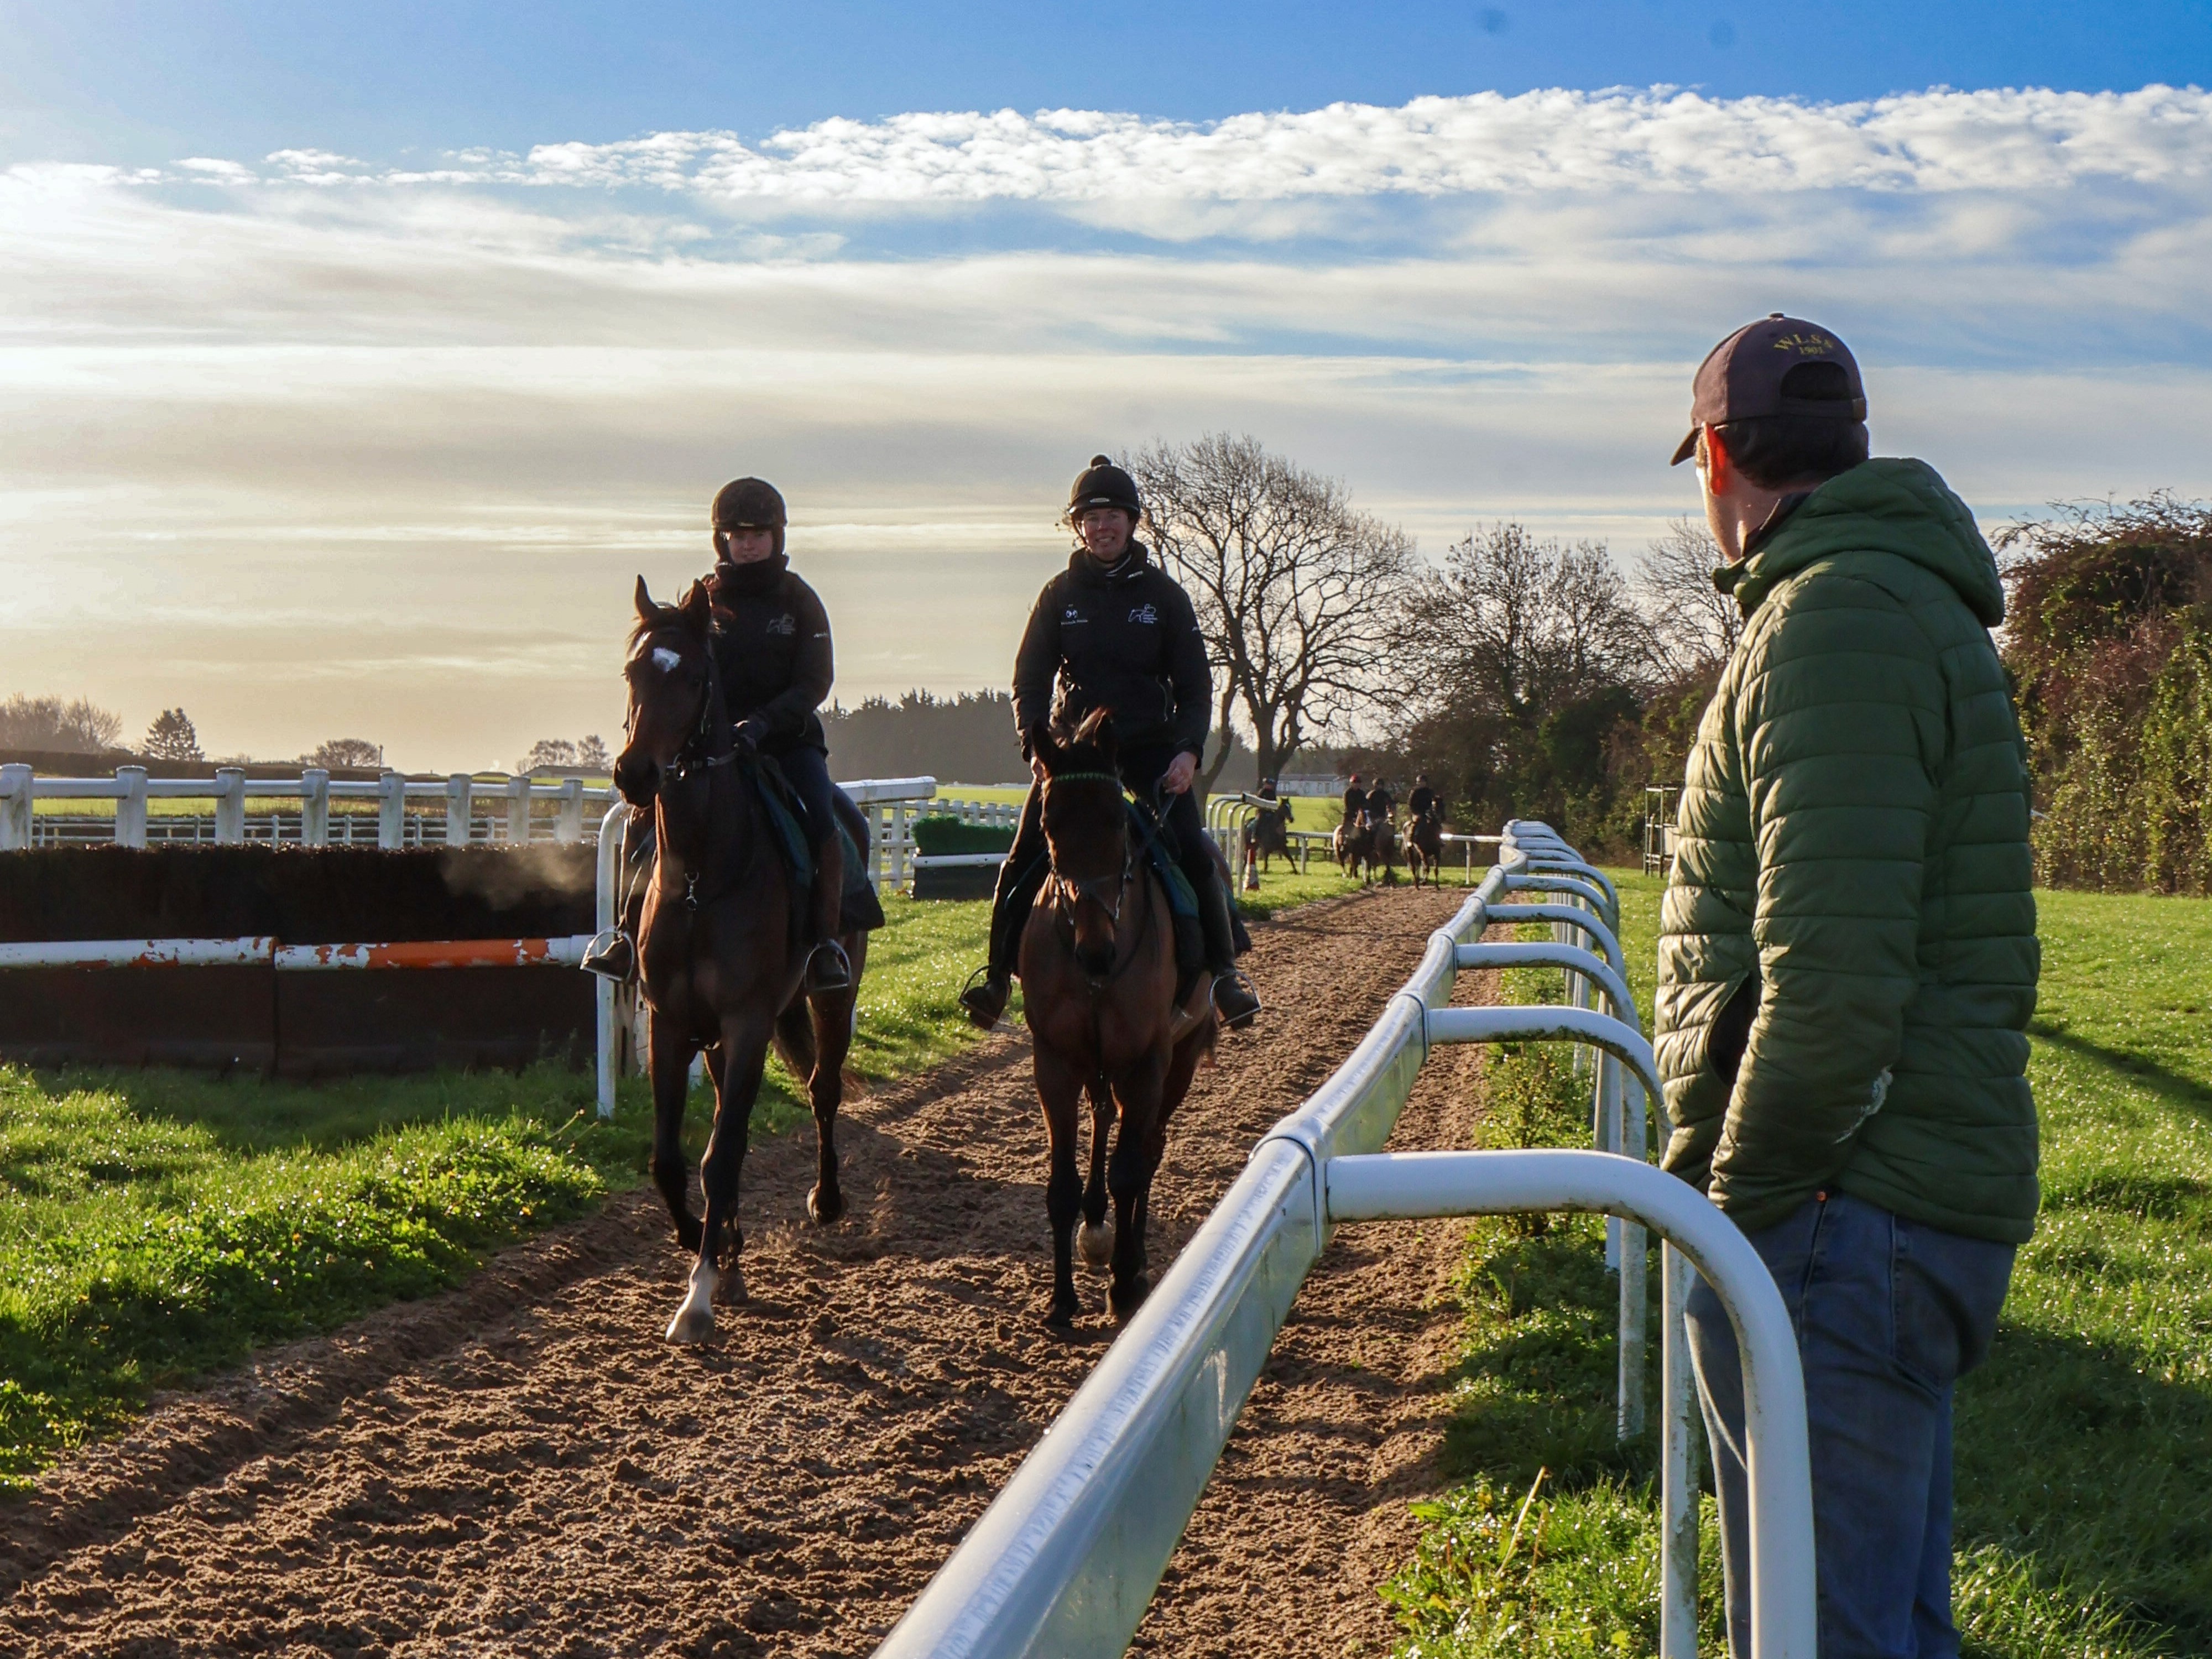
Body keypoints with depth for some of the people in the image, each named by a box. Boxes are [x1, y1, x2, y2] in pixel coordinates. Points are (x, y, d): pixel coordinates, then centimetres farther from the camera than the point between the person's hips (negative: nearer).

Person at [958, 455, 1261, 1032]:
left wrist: (1189, 749, -14)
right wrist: (1035, 745, -16)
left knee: (1193, 855, -13)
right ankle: (998, 973, 5)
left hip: (1151, 745, -1)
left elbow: (1195, 683, 2)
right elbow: (1030, 678, 1)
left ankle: (1223, 970, -1)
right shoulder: (1060, 594, 3)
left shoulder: (1163, 594, 2)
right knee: (1025, 860, -8)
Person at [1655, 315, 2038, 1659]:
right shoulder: (1916, 606, 18)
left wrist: (1741, 1198, -16)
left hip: (1842, 1227, -10)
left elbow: (1829, 978, -26)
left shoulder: (1835, 617, -16)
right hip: (1929, 1195, 10)